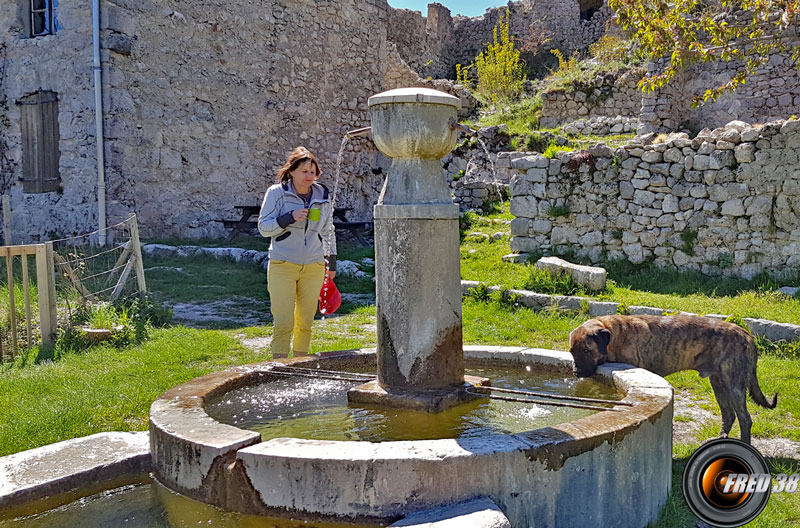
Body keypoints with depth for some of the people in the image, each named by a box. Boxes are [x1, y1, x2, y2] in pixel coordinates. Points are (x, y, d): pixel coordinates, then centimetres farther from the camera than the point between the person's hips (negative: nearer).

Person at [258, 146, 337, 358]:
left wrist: (331, 261, 20)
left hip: (314, 267, 4)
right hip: (283, 265, -3)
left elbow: (328, 231, 19)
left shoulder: (323, 196, 8)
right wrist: (289, 218, -20)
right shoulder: (277, 193, -3)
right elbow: (263, 227, -5)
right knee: (284, 323, -8)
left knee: (305, 322, 9)